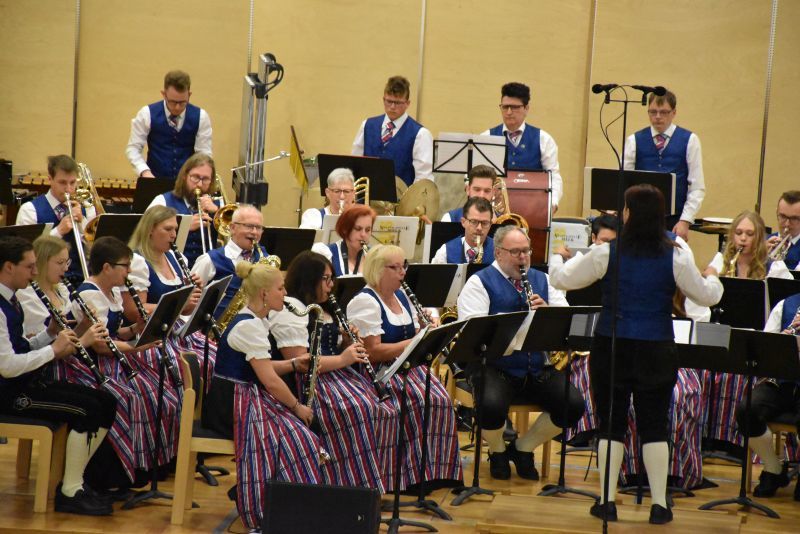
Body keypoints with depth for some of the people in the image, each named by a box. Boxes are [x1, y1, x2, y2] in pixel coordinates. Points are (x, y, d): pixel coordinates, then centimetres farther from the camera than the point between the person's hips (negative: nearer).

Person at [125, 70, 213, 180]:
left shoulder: (200, 117, 0)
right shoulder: (147, 115, -3)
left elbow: (204, 153, 1)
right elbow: (133, 148, -1)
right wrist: (144, 172, -19)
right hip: (155, 180, -1)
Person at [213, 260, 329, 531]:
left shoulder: (256, 322, 12)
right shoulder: (249, 326, -19)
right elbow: (270, 380, -19)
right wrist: (297, 406, -8)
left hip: (250, 399, 10)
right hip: (238, 404, -10)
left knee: (300, 436, -2)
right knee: (294, 439, -21)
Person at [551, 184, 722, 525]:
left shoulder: (606, 253, -8)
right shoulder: (675, 257, -7)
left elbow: (561, 280, -2)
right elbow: (707, 296, 1)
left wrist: (569, 260, 21)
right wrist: (712, 277, 23)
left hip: (611, 349, -1)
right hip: (656, 352, 1)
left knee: (611, 426, 8)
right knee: (654, 428, 8)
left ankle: (607, 501, 9)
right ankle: (659, 504, 8)